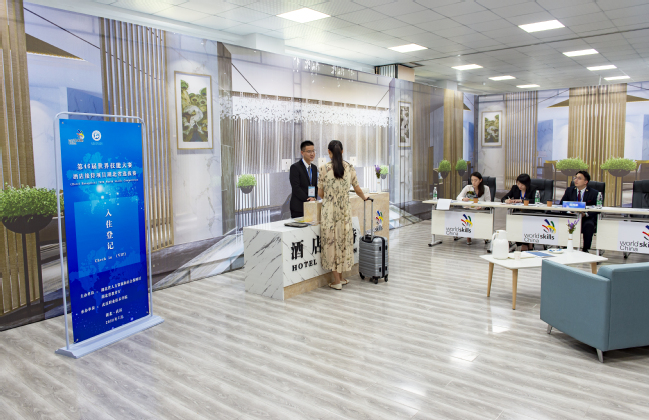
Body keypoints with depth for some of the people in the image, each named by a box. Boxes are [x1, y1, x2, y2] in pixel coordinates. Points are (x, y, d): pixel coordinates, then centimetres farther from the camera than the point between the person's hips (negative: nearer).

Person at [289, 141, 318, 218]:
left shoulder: (314, 168, 14)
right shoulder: (295, 167, -8)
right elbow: (296, 188, -14)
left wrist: (314, 198, -3)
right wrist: (308, 200, -15)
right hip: (298, 208, -6)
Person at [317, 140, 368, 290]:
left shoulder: (324, 169, -6)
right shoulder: (349, 168, 1)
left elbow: (320, 192, 0)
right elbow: (357, 189, 11)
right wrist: (364, 197, 32)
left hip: (329, 210, -3)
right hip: (345, 210, 3)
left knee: (332, 241, 4)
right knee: (343, 240, 13)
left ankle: (337, 281, 8)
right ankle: (340, 277, 23)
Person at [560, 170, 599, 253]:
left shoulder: (594, 193, 2)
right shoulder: (569, 190, 11)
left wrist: (586, 214, -25)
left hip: (586, 218, -2)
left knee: (589, 225, -36)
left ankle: (585, 249, -22)